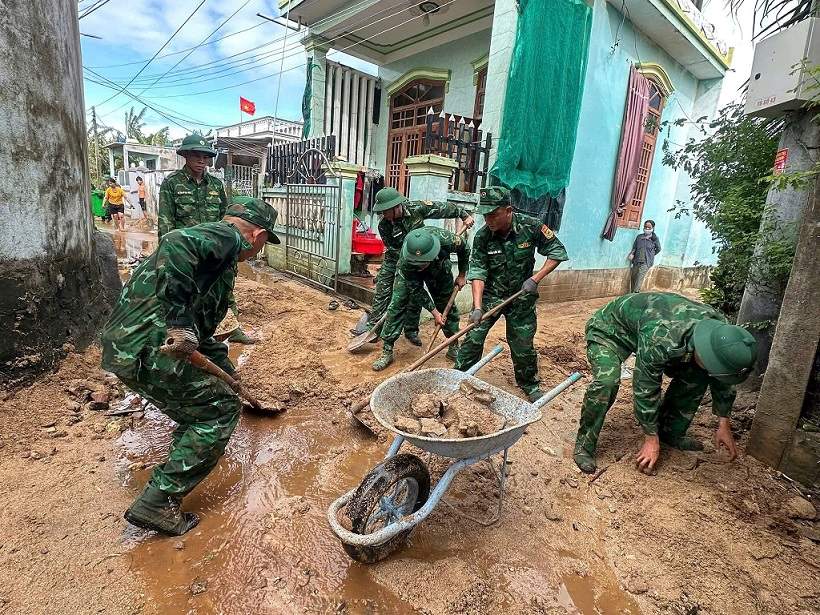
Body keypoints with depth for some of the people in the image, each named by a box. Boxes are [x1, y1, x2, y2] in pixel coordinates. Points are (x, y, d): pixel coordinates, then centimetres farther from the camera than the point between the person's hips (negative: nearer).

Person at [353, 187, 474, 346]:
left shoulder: (416, 208, -23)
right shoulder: (384, 225, -22)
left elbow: (442, 208, -12)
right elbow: (394, 250, -17)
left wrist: (464, 214, -6)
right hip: (395, 260, 0)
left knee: (415, 296, 3)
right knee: (382, 292, -4)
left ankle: (411, 330, 17)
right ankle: (372, 325, 6)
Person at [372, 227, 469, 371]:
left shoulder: (446, 240, -40)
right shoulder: (405, 261, -41)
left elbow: (464, 249, -15)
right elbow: (417, 290, -26)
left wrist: (462, 275, -5)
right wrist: (434, 312, -23)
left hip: (438, 269, 2)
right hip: (409, 273, -2)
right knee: (397, 304, -13)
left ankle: (454, 347, 20)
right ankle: (387, 351, -5)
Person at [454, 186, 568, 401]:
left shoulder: (530, 226, -17)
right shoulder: (482, 236, -16)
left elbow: (557, 251, -8)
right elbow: (478, 272, -18)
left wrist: (535, 279, -17)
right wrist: (477, 307, -27)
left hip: (521, 295, 0)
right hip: (490, 294, 0)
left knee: (522, 344, 9)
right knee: (474, 337, -5)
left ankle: (529, 383, 32)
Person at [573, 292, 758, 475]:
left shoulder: (720, 329, -19)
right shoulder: (660, 341, -42)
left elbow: (721, 381, 0)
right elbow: (645, 389, -30)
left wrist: (723, 424, 4)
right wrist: (651, 440, -19)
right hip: (609, 329, -7)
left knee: (696, 377, -5)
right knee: (607, 380, -33)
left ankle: (671, 434, 14)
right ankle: (584, 445, -16)